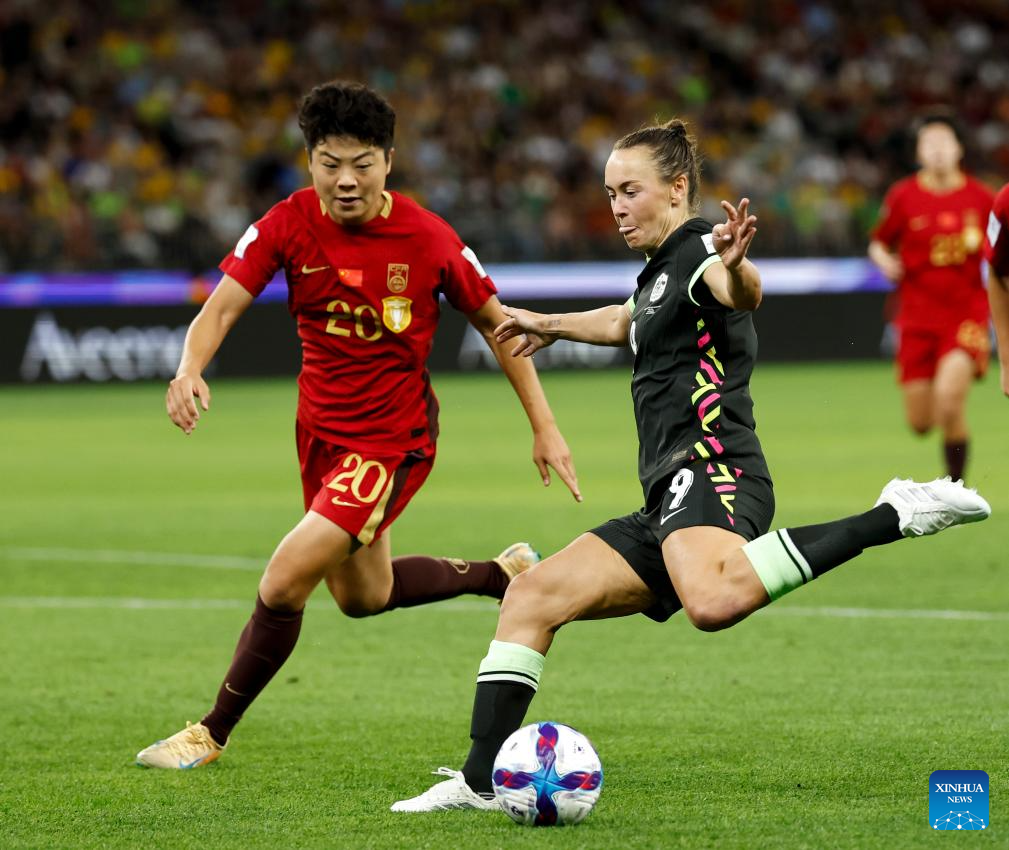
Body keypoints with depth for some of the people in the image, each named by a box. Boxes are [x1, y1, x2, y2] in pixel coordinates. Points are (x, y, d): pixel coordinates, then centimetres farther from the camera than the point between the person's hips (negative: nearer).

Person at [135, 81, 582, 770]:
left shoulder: (428, 239, -18)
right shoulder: (288, 225, -12)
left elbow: (497, 324, -5)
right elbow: (222, 308, -17)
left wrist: (544, 428, -4)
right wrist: (189, 371, -39)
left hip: (393, 440, -6)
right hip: (321, 428, 6)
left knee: (284, 582, -18)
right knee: (362, 596, 24)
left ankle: (212, 735, -1)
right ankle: (506, 574, 47)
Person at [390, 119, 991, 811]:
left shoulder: (697, 249, -4)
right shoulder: (661, 271, 25)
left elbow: (745, 292, -30)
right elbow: (627, 322, 51)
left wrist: (734, 267, -53)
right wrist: (552, 326, 64)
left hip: (711, 473, -10)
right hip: (670, 502, 10)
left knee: (714, 601, -42)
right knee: (529, 599, 6)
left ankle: (895, 516, -31)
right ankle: (481, 780, 8)